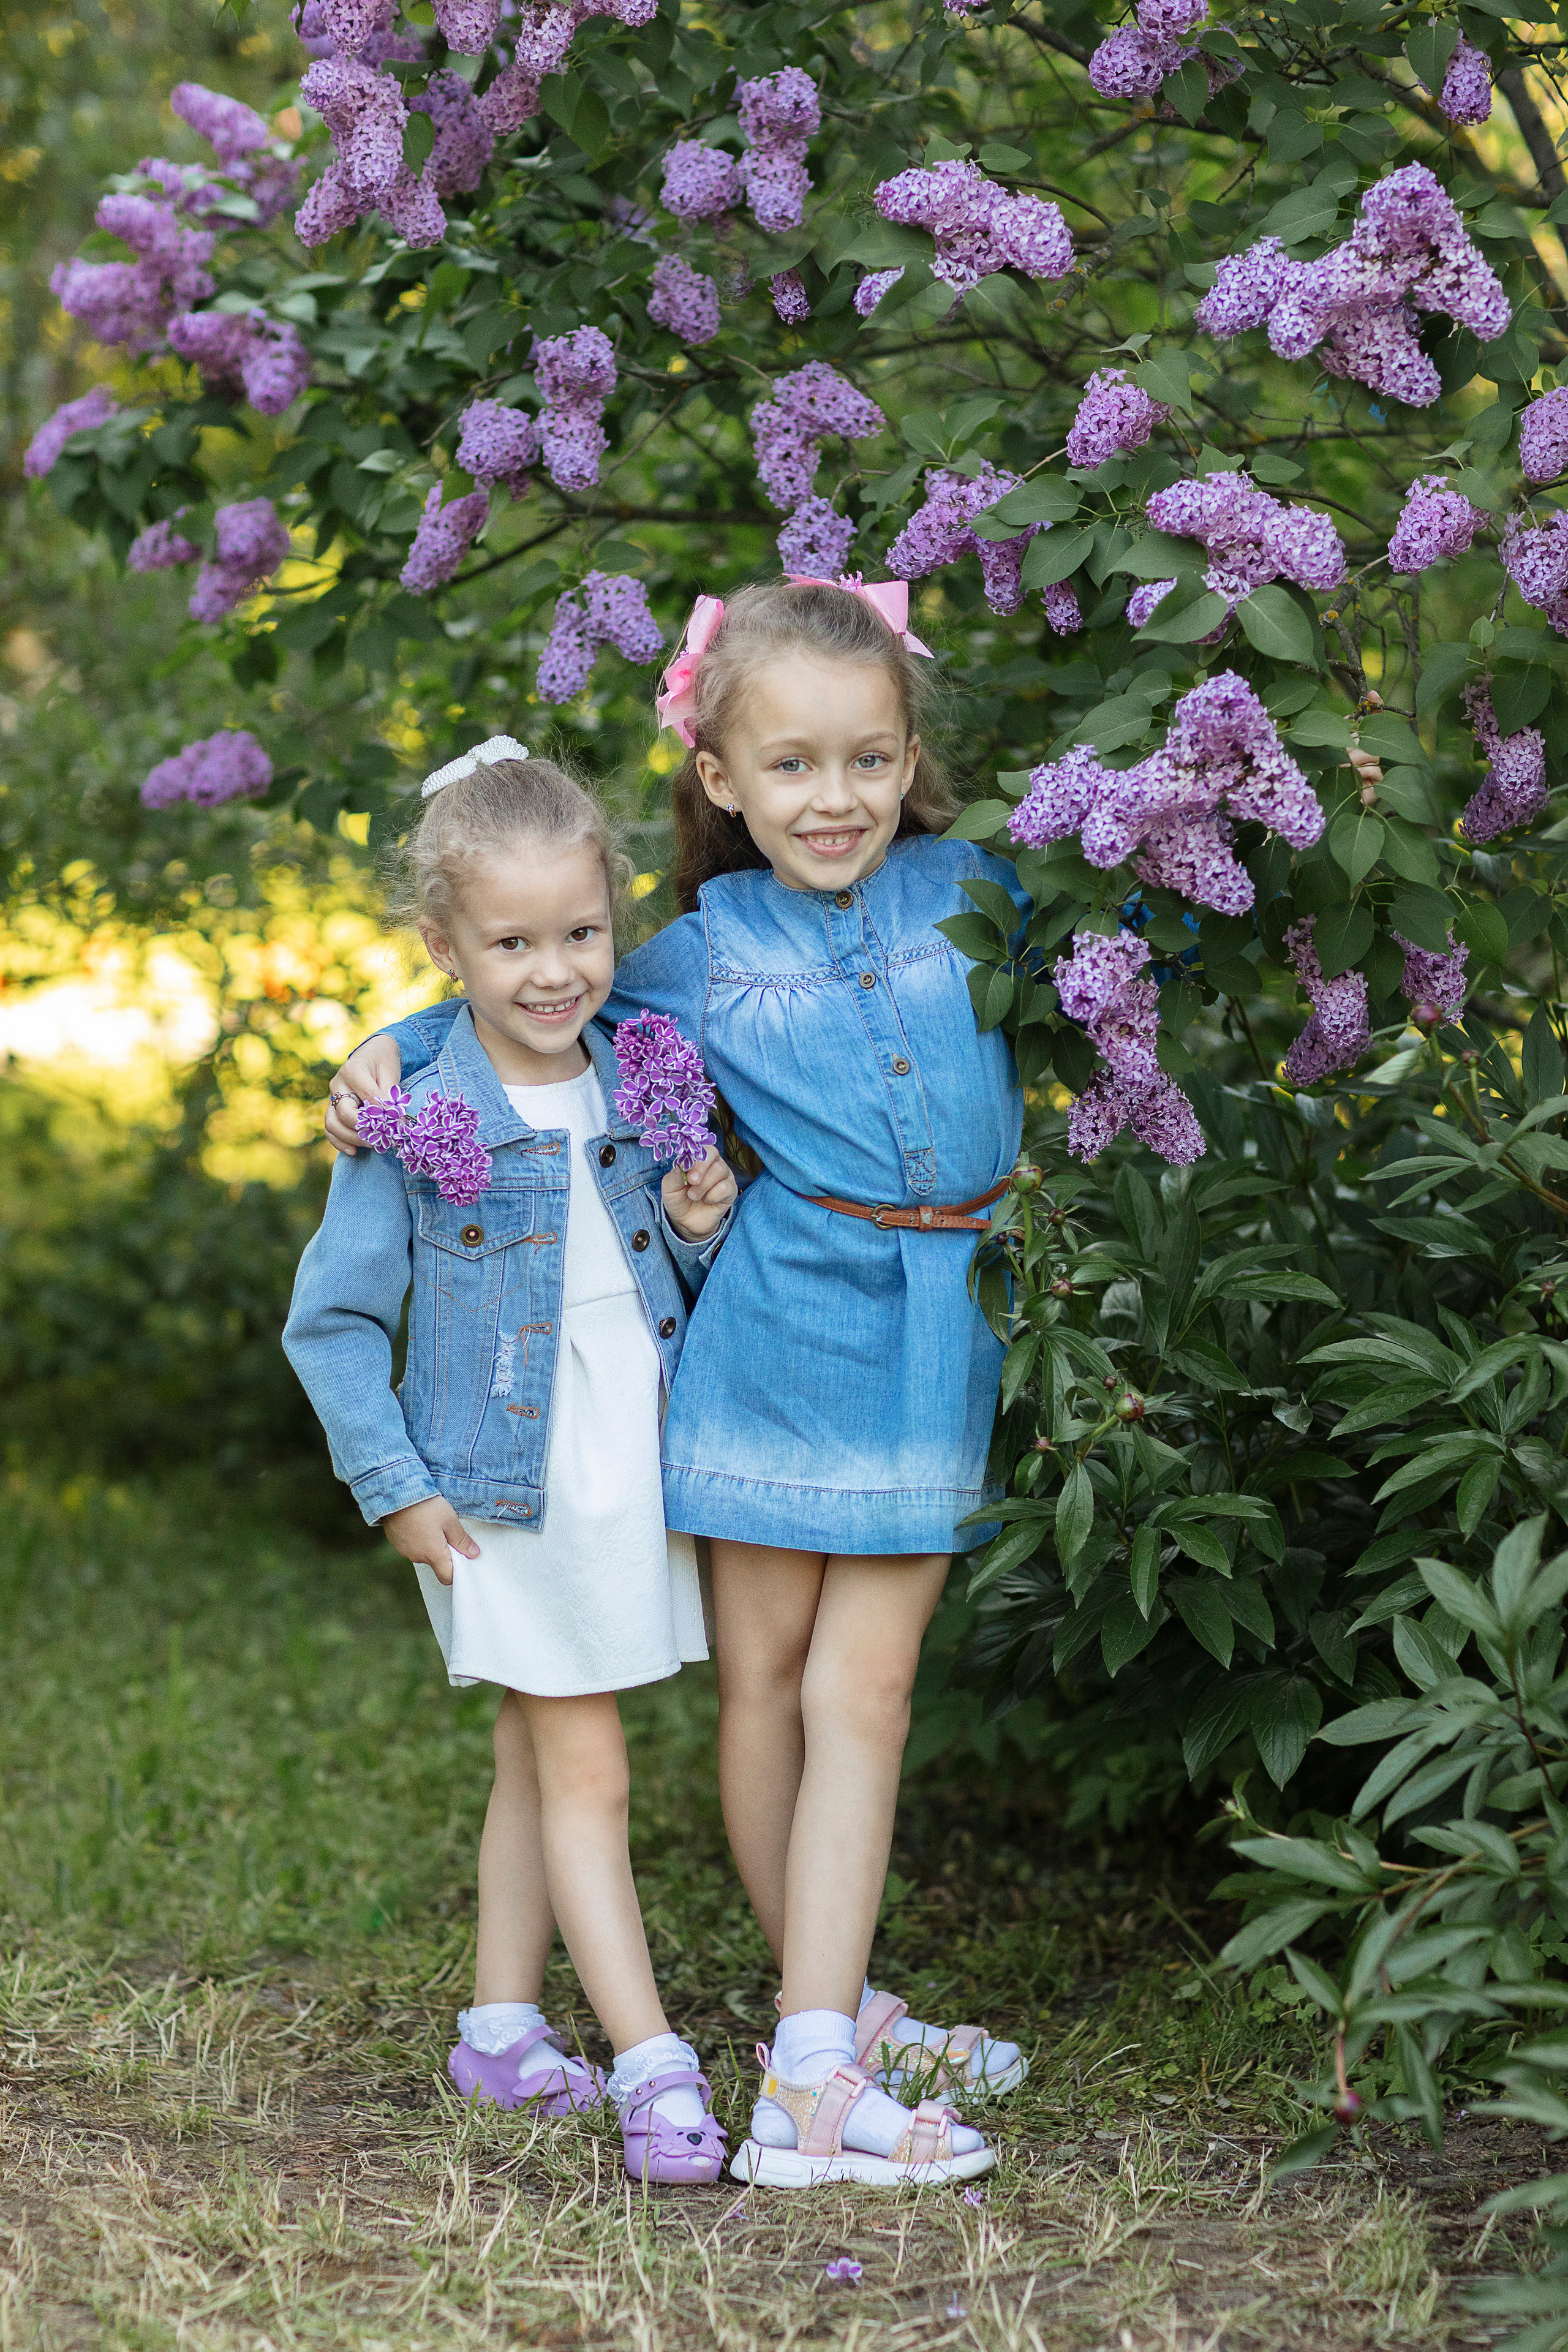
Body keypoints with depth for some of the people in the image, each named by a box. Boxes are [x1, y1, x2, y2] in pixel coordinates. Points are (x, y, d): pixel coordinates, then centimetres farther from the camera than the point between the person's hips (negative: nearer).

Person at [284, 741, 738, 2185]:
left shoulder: (640, 1086, 2)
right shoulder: (417, 1125, -12)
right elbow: (332, 1322, -6)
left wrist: (704, 1229, -7)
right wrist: (396, 1489, -9)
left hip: (637, 1478, 5)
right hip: (507, 1498, -5)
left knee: (538, 1764, 15)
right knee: (582, 1770, -4)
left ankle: (503, 2027, 26)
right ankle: (652, 2065, -1)